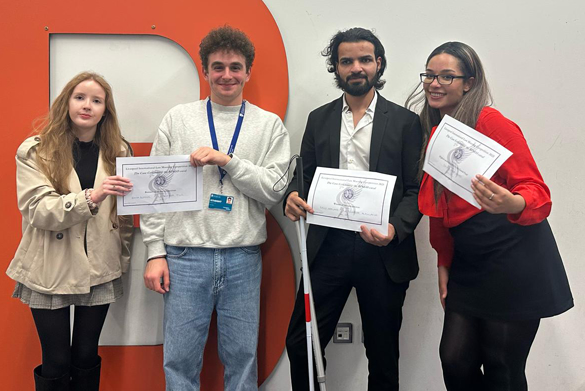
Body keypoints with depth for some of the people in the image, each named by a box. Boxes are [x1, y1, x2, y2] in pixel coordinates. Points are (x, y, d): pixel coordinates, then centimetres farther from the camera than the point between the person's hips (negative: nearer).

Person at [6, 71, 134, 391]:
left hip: (100, 271, 2)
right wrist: (90, 198, -30)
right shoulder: (35, 151, -3)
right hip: (50, 271, -2)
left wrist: (122, 257, 6)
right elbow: (37, 209, -16)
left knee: (87, 358, 11)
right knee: (56, 363, 6)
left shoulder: (119, 152, 5)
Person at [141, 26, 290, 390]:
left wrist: (227, 160, -12)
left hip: (244, 257, 0)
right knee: (180, 360, 5)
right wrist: (156, 252, 0)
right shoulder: (178, 119, 7)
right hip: (186, 255, 0)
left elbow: (275, 191, -2)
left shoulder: (269, 125, 7)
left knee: (242, 358, 9)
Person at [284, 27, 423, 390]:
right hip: (327, 247, 2)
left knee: (383, 353, 11)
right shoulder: (319, 119, 11)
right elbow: (304, 176, 12)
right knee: (300, 344, 2)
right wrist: (293, 197, -11)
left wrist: (395, 229, -19)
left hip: (383, 252, -2)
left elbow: (416, 189, -2)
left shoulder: (404, 121, 2)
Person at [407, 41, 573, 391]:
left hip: (514, 264, -6)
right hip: (467, 267, 6)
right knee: (455, 362, 7)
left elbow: (538, 194, -17)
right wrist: (444, 263, 13)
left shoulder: (492, 123, -13)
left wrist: (511, 204, -39)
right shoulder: (432, 131, 8)